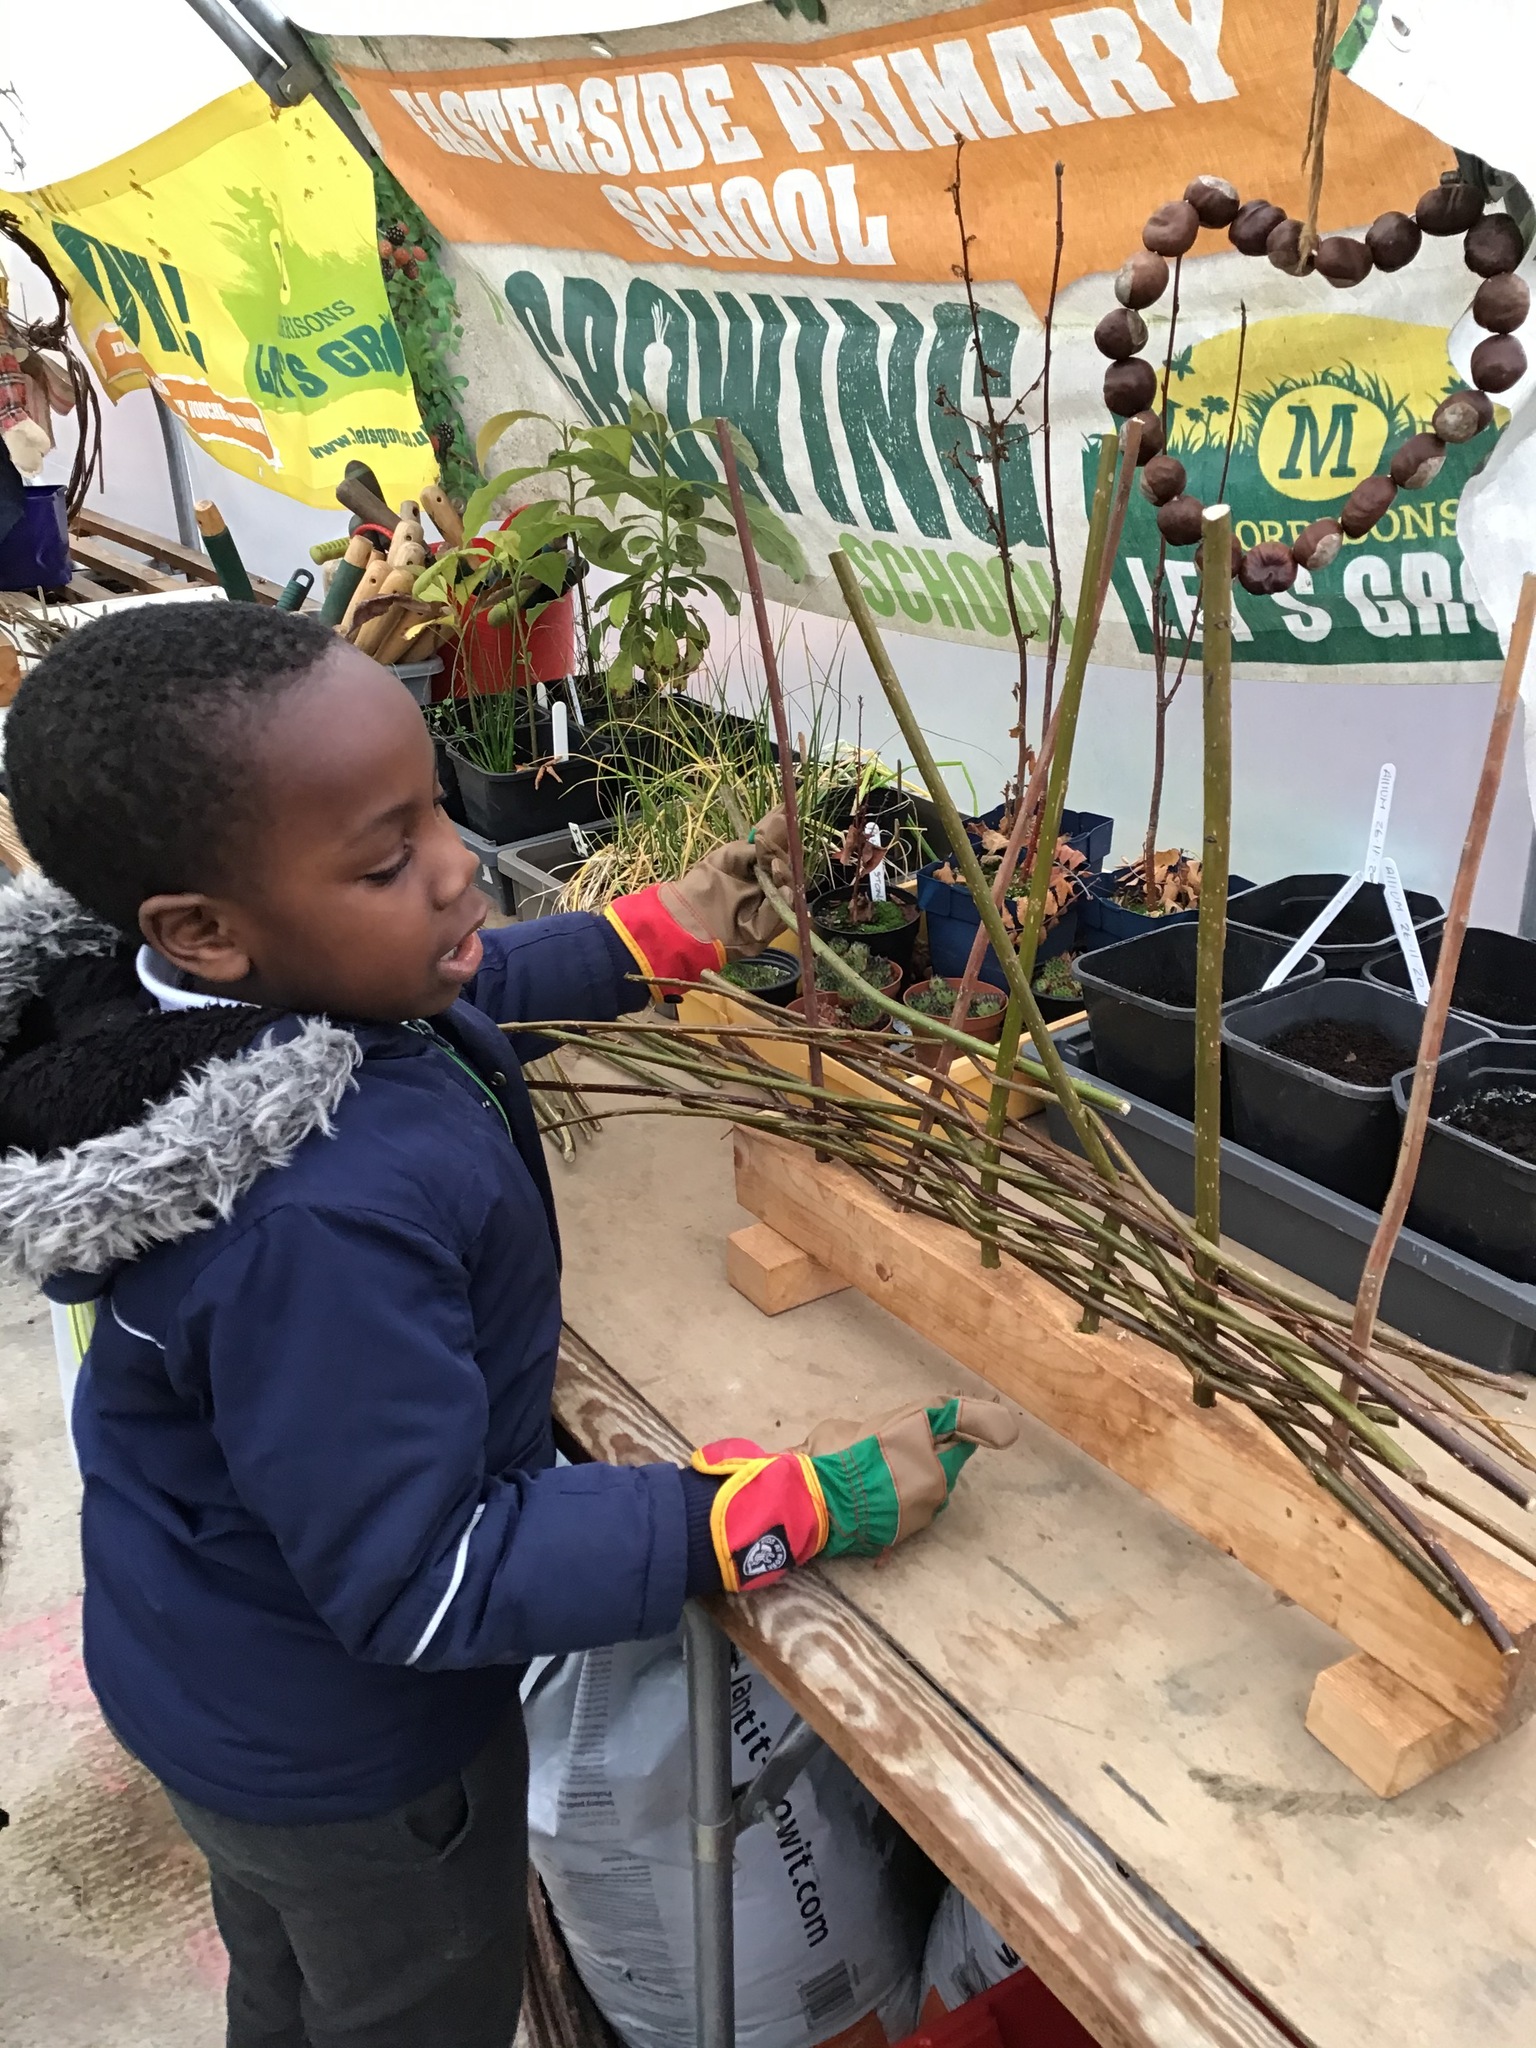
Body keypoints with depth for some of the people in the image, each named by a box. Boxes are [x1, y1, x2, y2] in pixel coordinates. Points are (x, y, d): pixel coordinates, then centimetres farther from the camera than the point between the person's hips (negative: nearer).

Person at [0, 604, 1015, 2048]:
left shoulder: (212, 1002, -17)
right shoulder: (319, 1224, -44)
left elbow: (454, 997, 4)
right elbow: (425, 1588, -33)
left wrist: (662, 939, 3)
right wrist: (795, 1507, -32)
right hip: (348, 1748, -7)